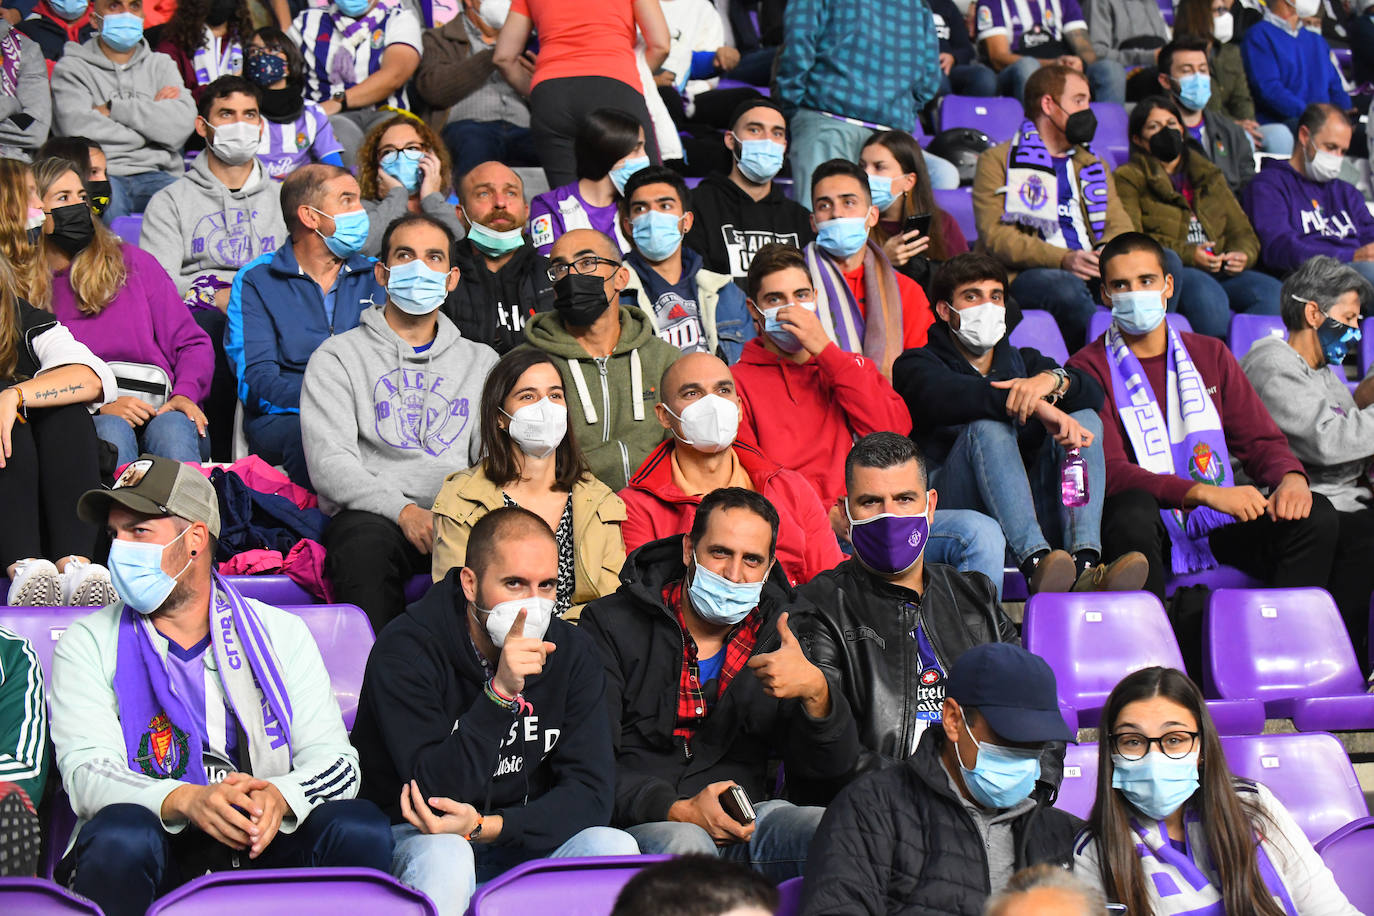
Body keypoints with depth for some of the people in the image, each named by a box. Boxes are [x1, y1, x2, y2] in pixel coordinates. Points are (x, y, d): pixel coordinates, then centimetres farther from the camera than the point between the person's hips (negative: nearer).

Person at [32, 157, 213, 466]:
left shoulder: (131, 262, 16)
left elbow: (192, 343, 14)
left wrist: (184, 396, -7)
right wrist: (100, 407, -16)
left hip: (158, 413, 2)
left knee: (173, 428, -32)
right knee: (110, 429, -35)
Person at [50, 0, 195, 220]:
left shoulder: (161, 64, 20)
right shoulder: (71, 68, 12)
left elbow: (183, 125, 0)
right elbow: (77, 129, -9)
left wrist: (114, 108, -2)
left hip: (156, 174, 2)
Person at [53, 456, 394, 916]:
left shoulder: (280, 633, 13)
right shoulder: (87, 643, 9)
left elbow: (334, 758, 4)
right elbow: (87, 772, -6)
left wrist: (280, 796, -21)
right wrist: (185, 800, -27)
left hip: (262, 846, 2)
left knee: (359, 829, -27)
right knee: (121, 835, -36)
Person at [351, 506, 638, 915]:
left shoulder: (573, 655, -2)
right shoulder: (406, 650, -15)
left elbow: (589, 793, -8)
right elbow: (435, 791, -23)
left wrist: (485, 827, -22)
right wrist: (499, 693, -33)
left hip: (520, 837, 4)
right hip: (420, 837, -4)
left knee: (616, 848, -22)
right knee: (444, 857, -37)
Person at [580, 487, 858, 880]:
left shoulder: (779, 639, 15)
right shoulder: (614, 625, 3)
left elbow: (830, 767, 5)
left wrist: (814, 692, -16)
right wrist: (677, 811, -21)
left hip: (736, 826, 3)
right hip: (639, 825, -3)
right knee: (684, 843, -37)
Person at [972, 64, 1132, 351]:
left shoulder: (1093, 165, 30)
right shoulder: (997, 161, 9)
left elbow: (1119, 225, 18)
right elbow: (994, 234, -6)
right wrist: (1063, 259, -21)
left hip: (1095, 273, 5)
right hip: (1026, 275, -5)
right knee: (1067, 286, -39)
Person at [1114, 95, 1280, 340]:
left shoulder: (1210, 177, 30)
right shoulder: (1129, 179, 12)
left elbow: (1242, 231, 25)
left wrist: (1242, 255, 0)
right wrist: (1187, 254, -13)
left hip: (1221, 273, 5)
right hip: (1167, 273, -5)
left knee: (1271, 291, -27)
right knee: (1205, 291, -39)